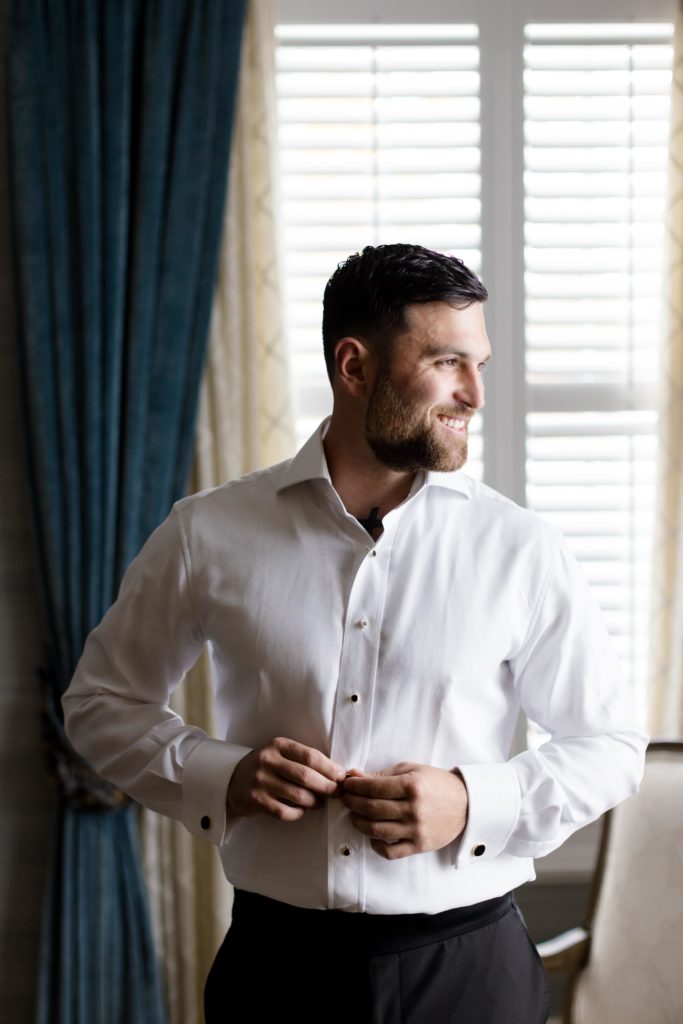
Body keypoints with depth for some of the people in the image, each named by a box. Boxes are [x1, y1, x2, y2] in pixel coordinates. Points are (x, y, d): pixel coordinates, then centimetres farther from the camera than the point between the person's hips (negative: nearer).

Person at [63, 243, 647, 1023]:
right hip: (277, 961, 0)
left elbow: (610, 745, 4)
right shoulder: (210, 535, -3)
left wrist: (475, 805, -13)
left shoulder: (520, 550, -4)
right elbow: (101, 701, 8)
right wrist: (219, 779, -9)